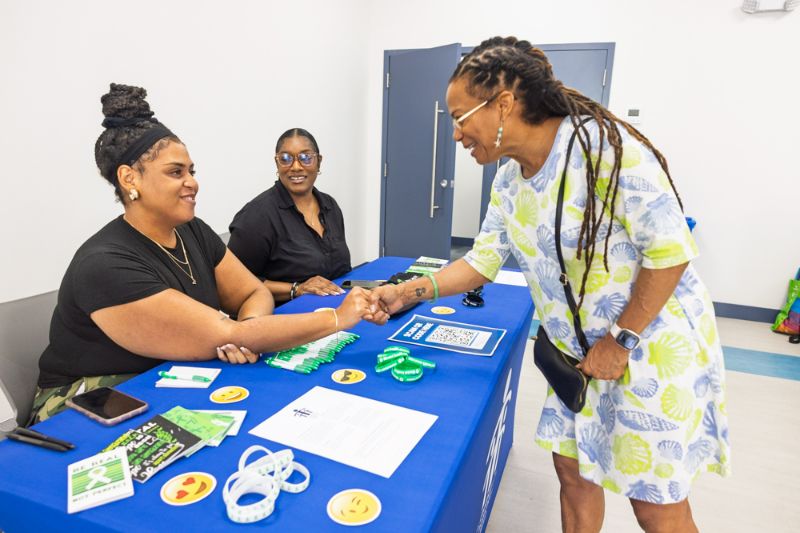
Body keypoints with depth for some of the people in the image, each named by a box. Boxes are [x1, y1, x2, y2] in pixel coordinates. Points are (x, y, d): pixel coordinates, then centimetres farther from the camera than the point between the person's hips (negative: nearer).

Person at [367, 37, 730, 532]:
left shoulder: (604, 145, -23)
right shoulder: (509, 182, 0)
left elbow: (671, 251, -21)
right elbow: (483, 261, 4)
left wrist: (620, 340, -17)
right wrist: (408, 292, -6)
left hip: (654, 344, -6)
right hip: (581, 352, 7)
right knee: (573, 469, 17)